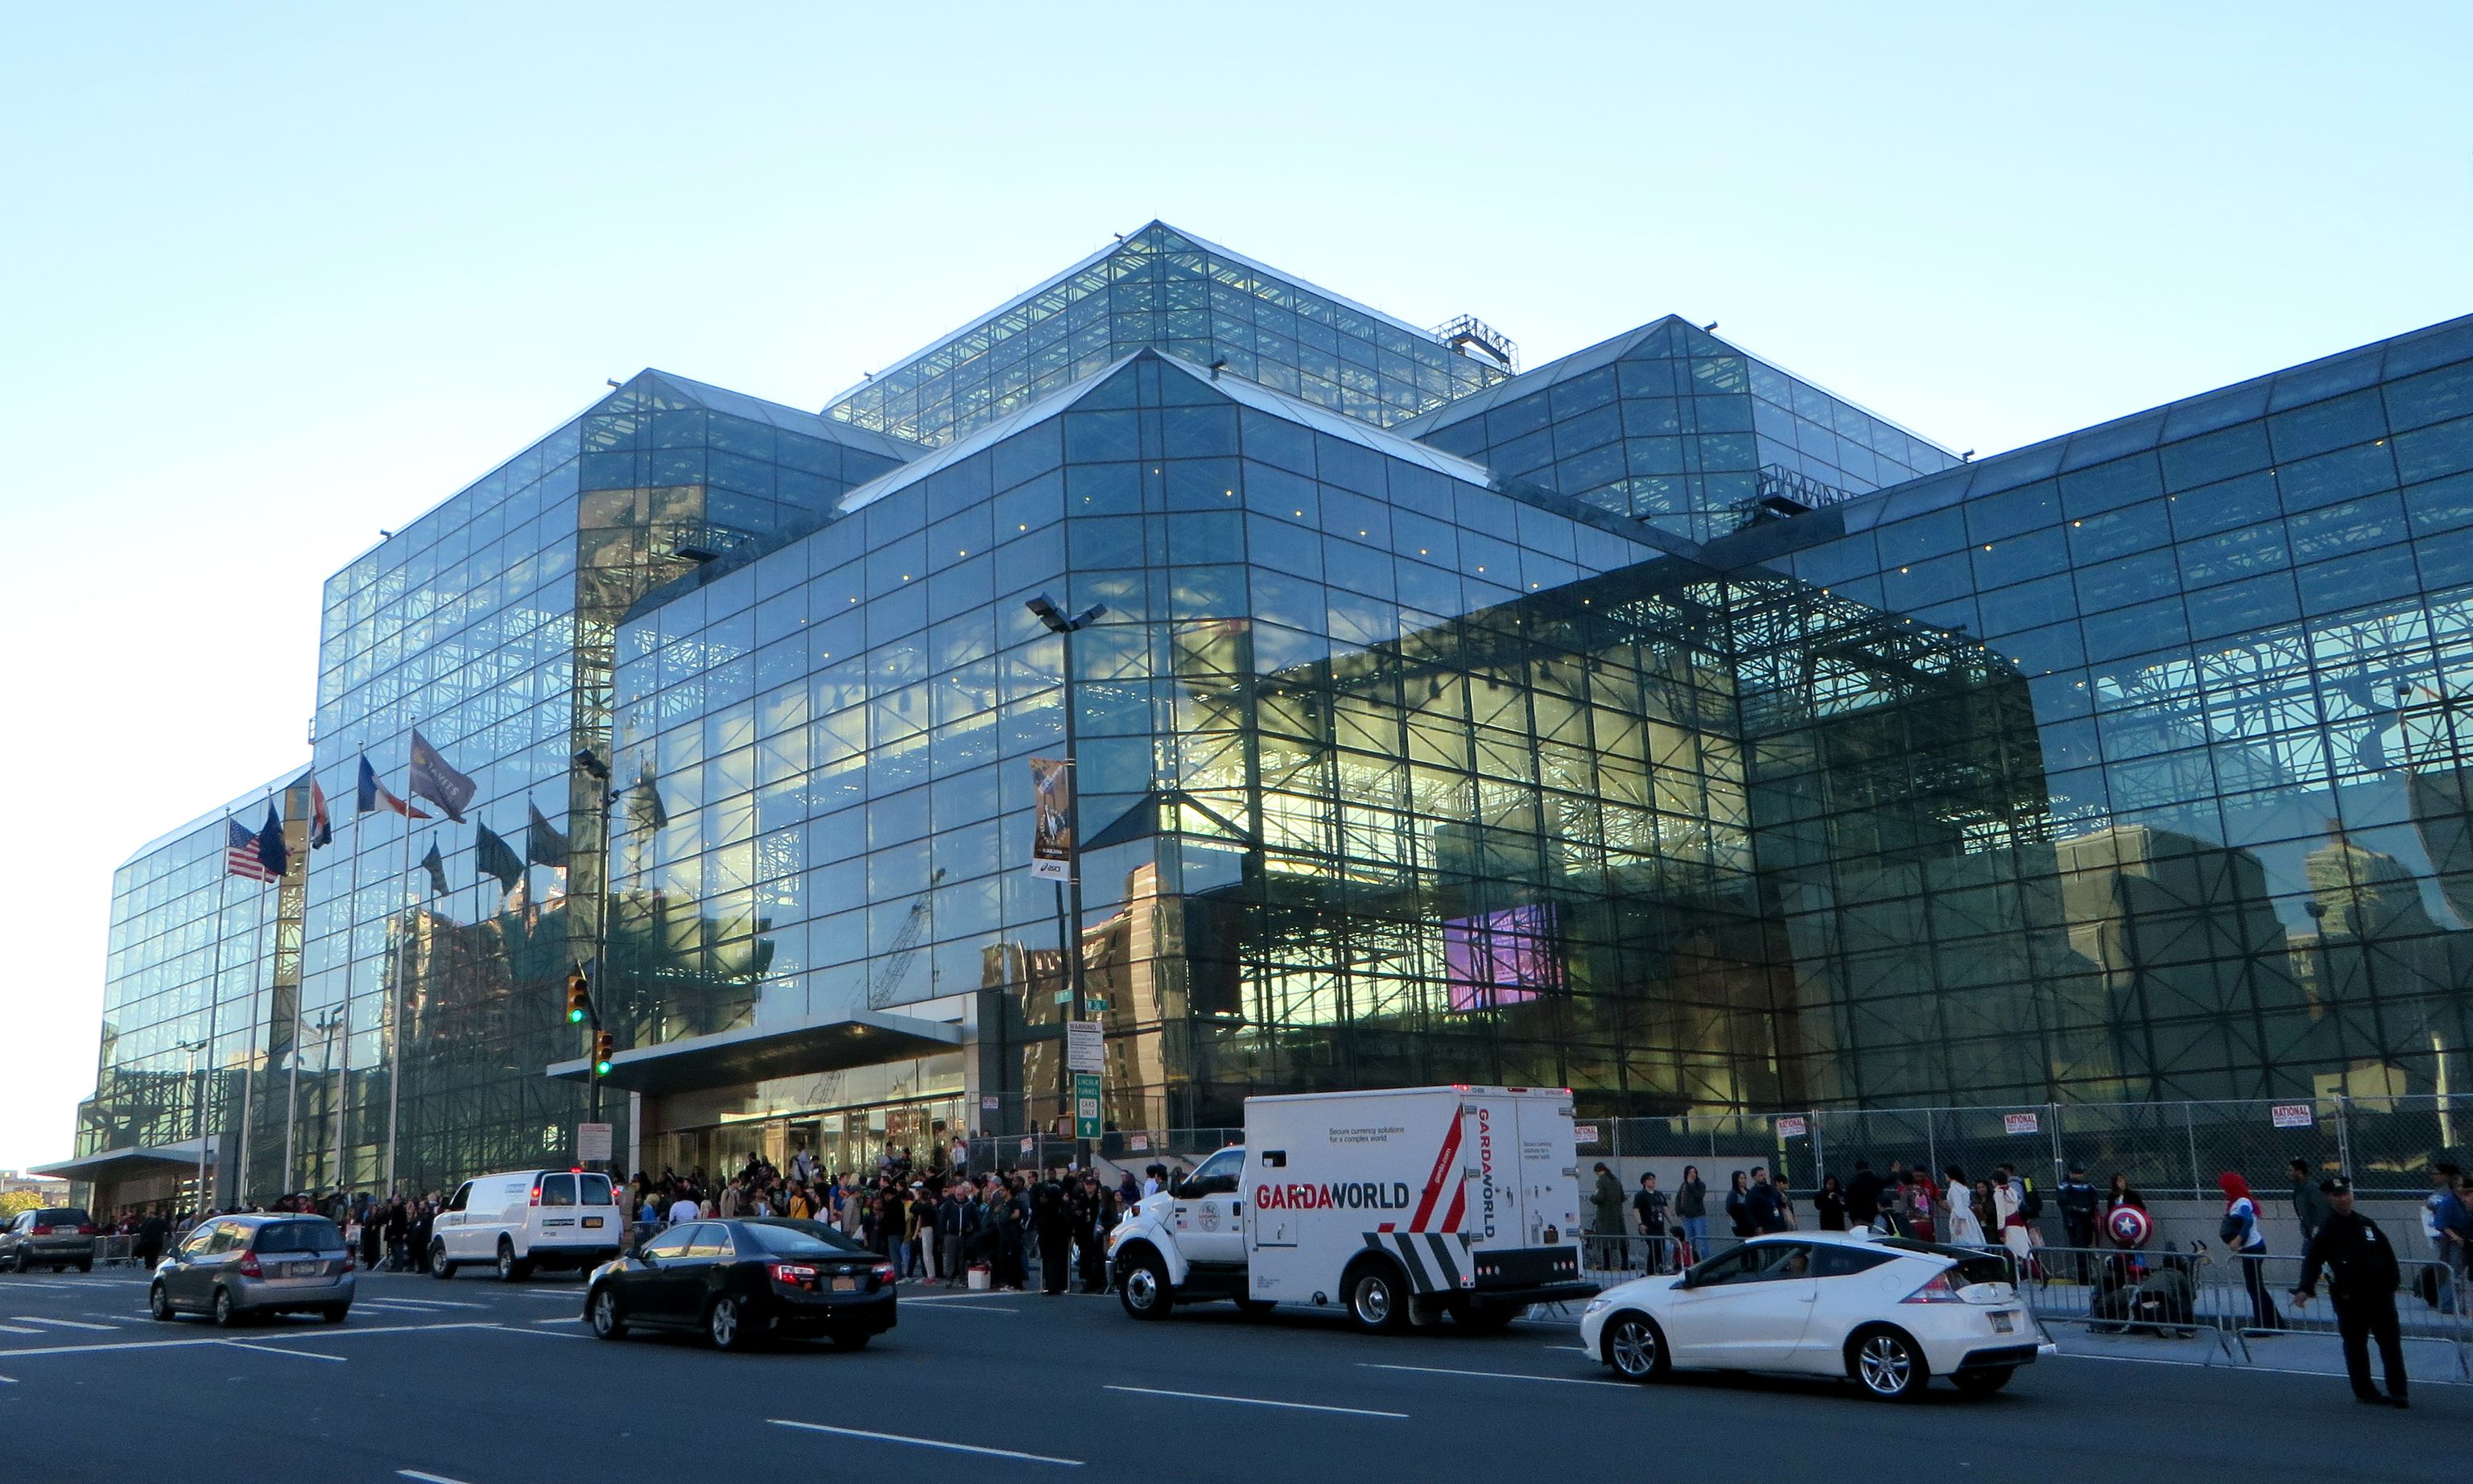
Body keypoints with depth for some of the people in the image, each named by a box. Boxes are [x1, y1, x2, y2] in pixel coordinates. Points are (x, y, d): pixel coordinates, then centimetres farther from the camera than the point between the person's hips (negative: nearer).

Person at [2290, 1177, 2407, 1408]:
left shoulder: (2366, 1224, 9)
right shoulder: (2326, 1230, -4)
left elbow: (2387, 1253, 16)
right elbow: (2312, 1259, -11)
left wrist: (2392, 1280, 6)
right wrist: (2305, 1288, -22)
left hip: (2379, 1291, 4)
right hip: (2348, 1296, -4)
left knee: (2391, 1340, 2)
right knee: (2355, 1344, 4)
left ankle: (2398, 1392, 7)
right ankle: (2364, 1391, 14)